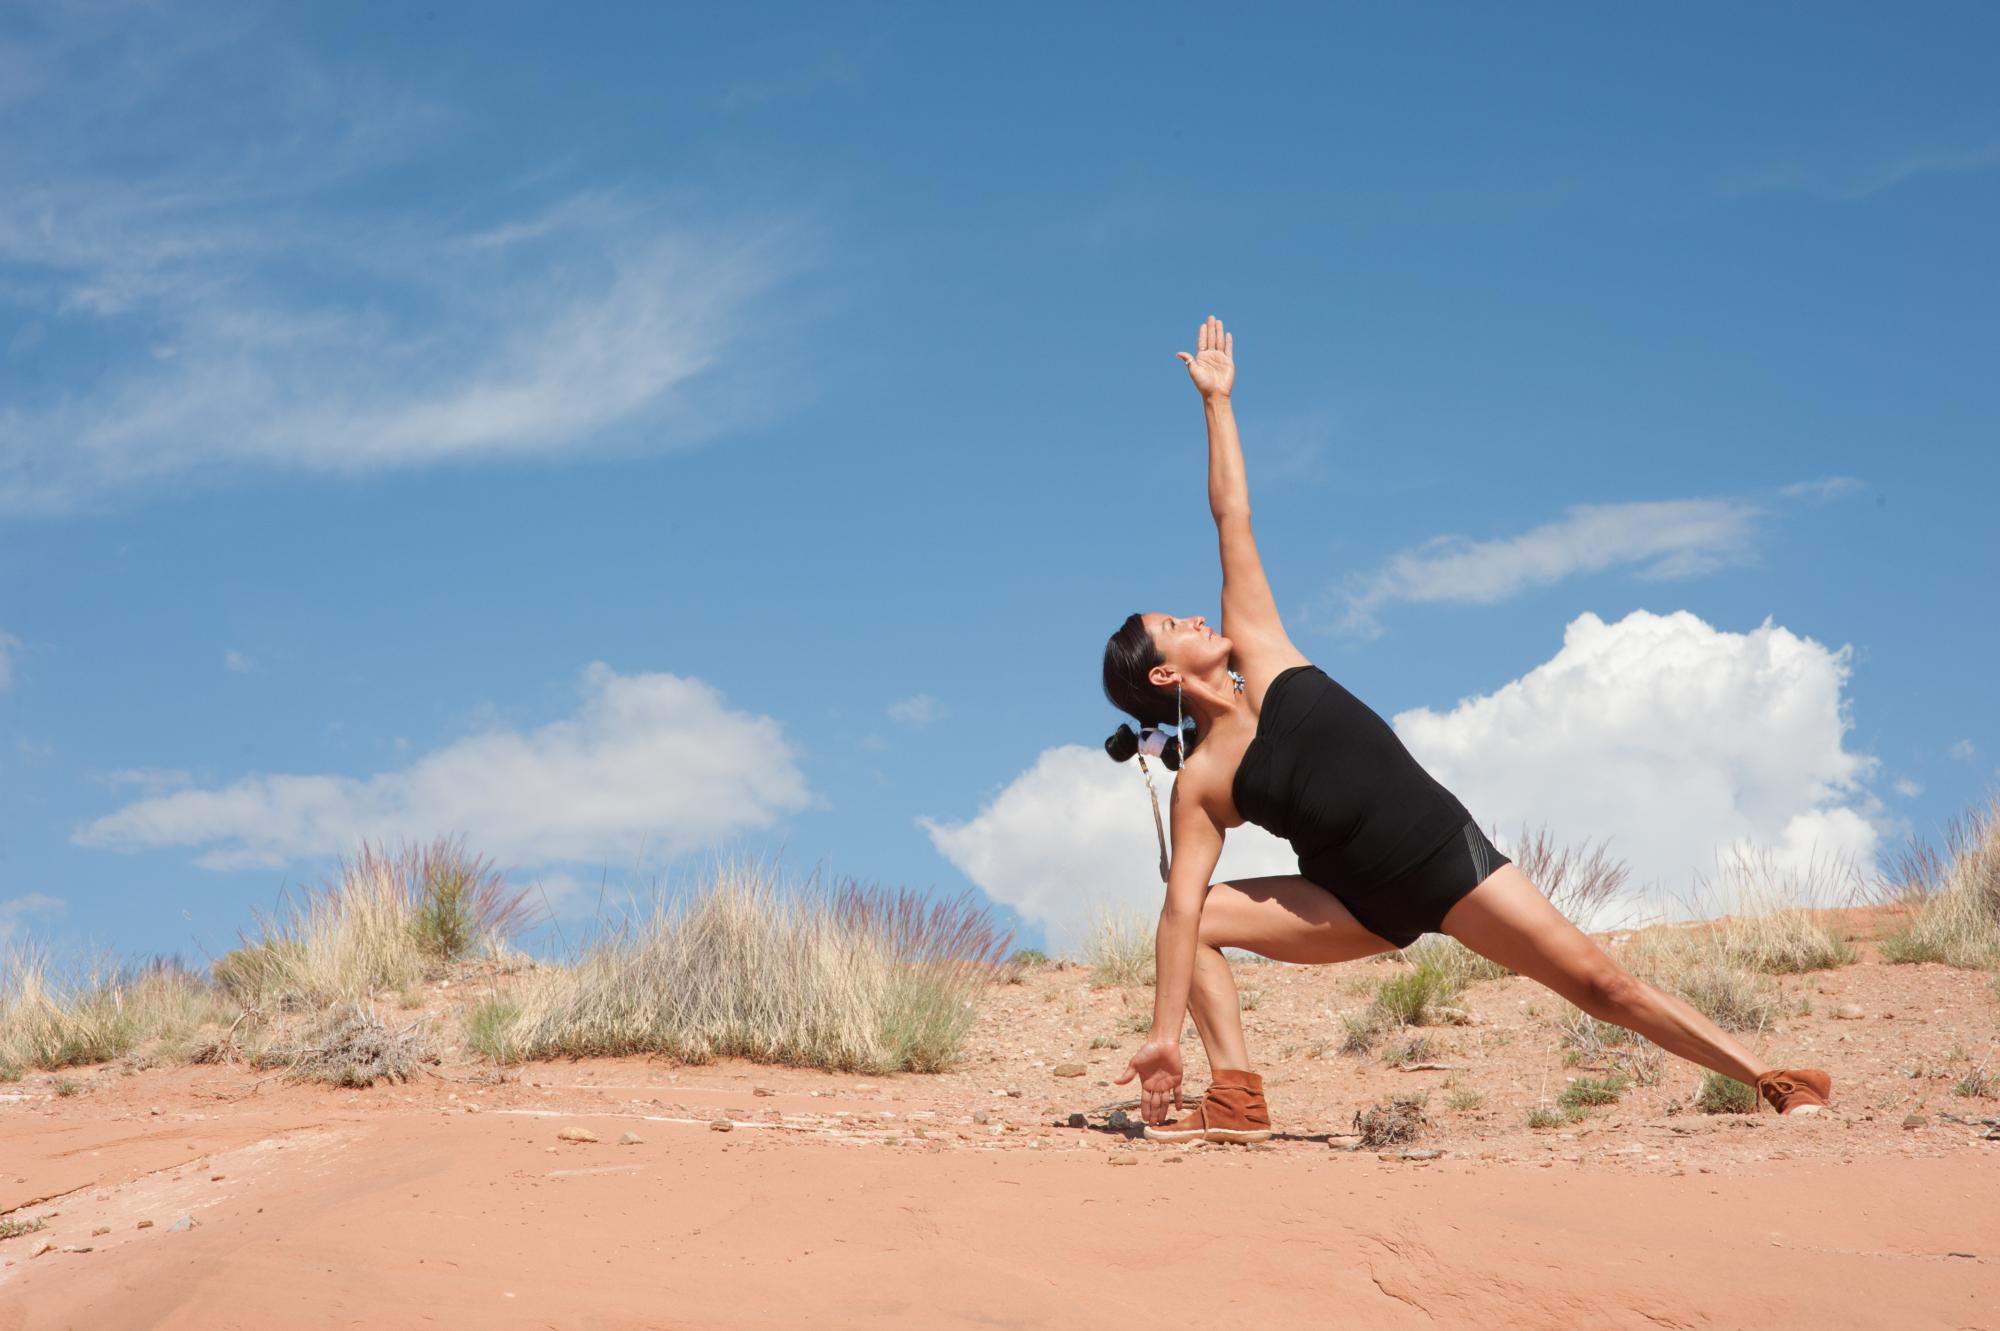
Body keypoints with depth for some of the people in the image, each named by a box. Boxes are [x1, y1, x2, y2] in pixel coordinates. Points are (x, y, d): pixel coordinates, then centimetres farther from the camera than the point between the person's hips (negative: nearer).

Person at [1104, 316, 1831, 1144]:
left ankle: (1769, 1080, -3)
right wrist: (1164, 1036, -23)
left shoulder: (1256, 653, -3)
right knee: (1200, 919, -15)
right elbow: (1182, 905, -16)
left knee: (1598, 982, -6)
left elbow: (1233, 523, -1)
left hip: (1449, 856, 0)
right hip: (1370, 907, 0)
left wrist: (1216, 401, 0)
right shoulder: (1199, 782, -9)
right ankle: (1237, 1102, -14)